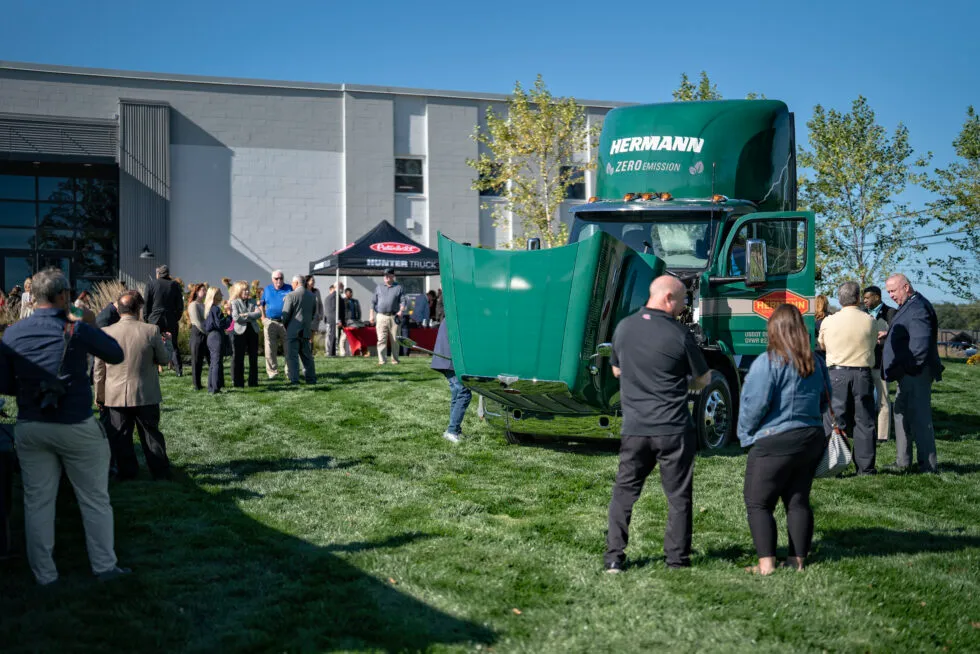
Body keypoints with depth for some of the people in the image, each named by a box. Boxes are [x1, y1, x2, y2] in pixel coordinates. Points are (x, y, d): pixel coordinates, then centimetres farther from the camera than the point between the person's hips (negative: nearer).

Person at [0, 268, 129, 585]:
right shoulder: (78, 330, -12)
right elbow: (117, 354, 2)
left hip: (30, 428, 3)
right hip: (76, 428, -3)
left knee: (37, 502, 11)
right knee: (95, 500, 10)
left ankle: (44, 575, 17)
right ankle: (104, 566, 17)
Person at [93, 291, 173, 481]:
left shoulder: (106, 333, -7)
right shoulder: (151, 331, -12)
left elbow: (99, 369, 0)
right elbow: (164, 359, 1)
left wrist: (99, 396, 11)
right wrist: (167, 342, 21)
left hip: (116, 396, 0)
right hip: (146, 395, 0)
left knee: (120, 436, 12)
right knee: (151, 434, 12)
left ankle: (127, 472, 18)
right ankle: (161, 472, 19)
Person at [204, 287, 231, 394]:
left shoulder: (208, 309, 13)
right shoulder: (216, 309, -15)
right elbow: (221, 324, -19)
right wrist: (229, 317, -6)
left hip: (210, 337, 9)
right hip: (217, 337, -9)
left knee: (213, 363, 14)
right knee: (217, 362, -6)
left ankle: (211, 387, 17)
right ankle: (215, 388, -7)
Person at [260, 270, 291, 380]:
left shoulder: (289, 289, 4)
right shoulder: (267, 289, 12)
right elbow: (262, 304, 21)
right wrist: (263, 317, 12)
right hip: (271, 323, 2)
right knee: (270, 349, 0)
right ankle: (272, 372, 8)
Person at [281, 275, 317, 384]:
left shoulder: (291, 296, -12)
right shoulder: (311, 296, 8)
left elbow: (285, 314, -12)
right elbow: (314, 312, 15)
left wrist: (285, 326, 5)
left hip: (293, 331, -6)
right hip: (306, 330, 6)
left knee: (292, 356, -3)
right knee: (307, 355, 14)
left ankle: (294, 379, -8)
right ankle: (311, 378, 16)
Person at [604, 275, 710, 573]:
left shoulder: (624, 328, 1)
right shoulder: (679, 334, -11)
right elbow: (702, 381, 0)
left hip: (634, 428, 3)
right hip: (674, 430, -3)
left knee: (624, 492, 12)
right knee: (678, 496, 11)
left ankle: (614, 557, 9)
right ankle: (677, 558, 16)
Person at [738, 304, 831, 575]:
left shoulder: (768, 362, -16)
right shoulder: (816, 363, 7)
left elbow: (755, 405, -16)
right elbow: (824, 401, 17)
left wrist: (745, 433, -1)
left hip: (775, 442, -7)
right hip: (812, 438, 7)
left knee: (758, 503, 1)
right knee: (798, 501, 14)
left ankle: (766, 563, -4)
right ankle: (798, 560, 16)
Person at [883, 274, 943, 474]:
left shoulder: (917, 309, -17)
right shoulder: (908, 307, 16)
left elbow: (921, 345, -24)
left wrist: (906, 367, -20)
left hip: (916, 374, -11)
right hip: (908, 374, 11)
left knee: (919, 418, -7)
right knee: (902, 414, 16)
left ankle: (929, 465, -1)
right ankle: (903, 462, 24)